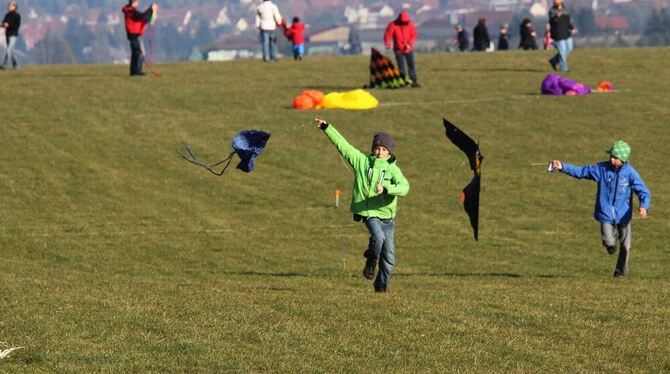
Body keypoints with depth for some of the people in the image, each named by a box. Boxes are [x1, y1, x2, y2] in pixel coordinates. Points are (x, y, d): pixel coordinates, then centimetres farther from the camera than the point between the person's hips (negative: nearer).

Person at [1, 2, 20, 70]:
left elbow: (17, 25, -12)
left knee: (9, 50, -17)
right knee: (10, 51, 12)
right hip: (7, 34, 7)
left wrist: (9, 25, -21)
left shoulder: (17, 15, -6)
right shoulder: (7, 15, 12)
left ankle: (4, 65, -21)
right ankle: (15, 65, 23)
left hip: (13, 35, -7)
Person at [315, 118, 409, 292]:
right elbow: (342, 144, 6)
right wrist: (327, 128, 5)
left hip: (387, 214, 1)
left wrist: (386, 188, -33)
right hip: (368, 212, -1)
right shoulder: (361, 160, 4)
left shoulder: (393, 169, 0)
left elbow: (404, 187, -18)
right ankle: (371, 263, 2)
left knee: (389, 253, 2)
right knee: (378, 236, -28)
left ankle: (382, 284, 22)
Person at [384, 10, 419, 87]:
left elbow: (414, 35, 0)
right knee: (401, 67, -2)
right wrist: (388, 44, -27)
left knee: (411, 66, 1)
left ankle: (414, 82, 4)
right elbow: (387, 35, -11)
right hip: (398, 50, -2)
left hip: (409, 49, 2)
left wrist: (409, 44, -15)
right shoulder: (393, 25, -9)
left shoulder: (410, 24, -2)